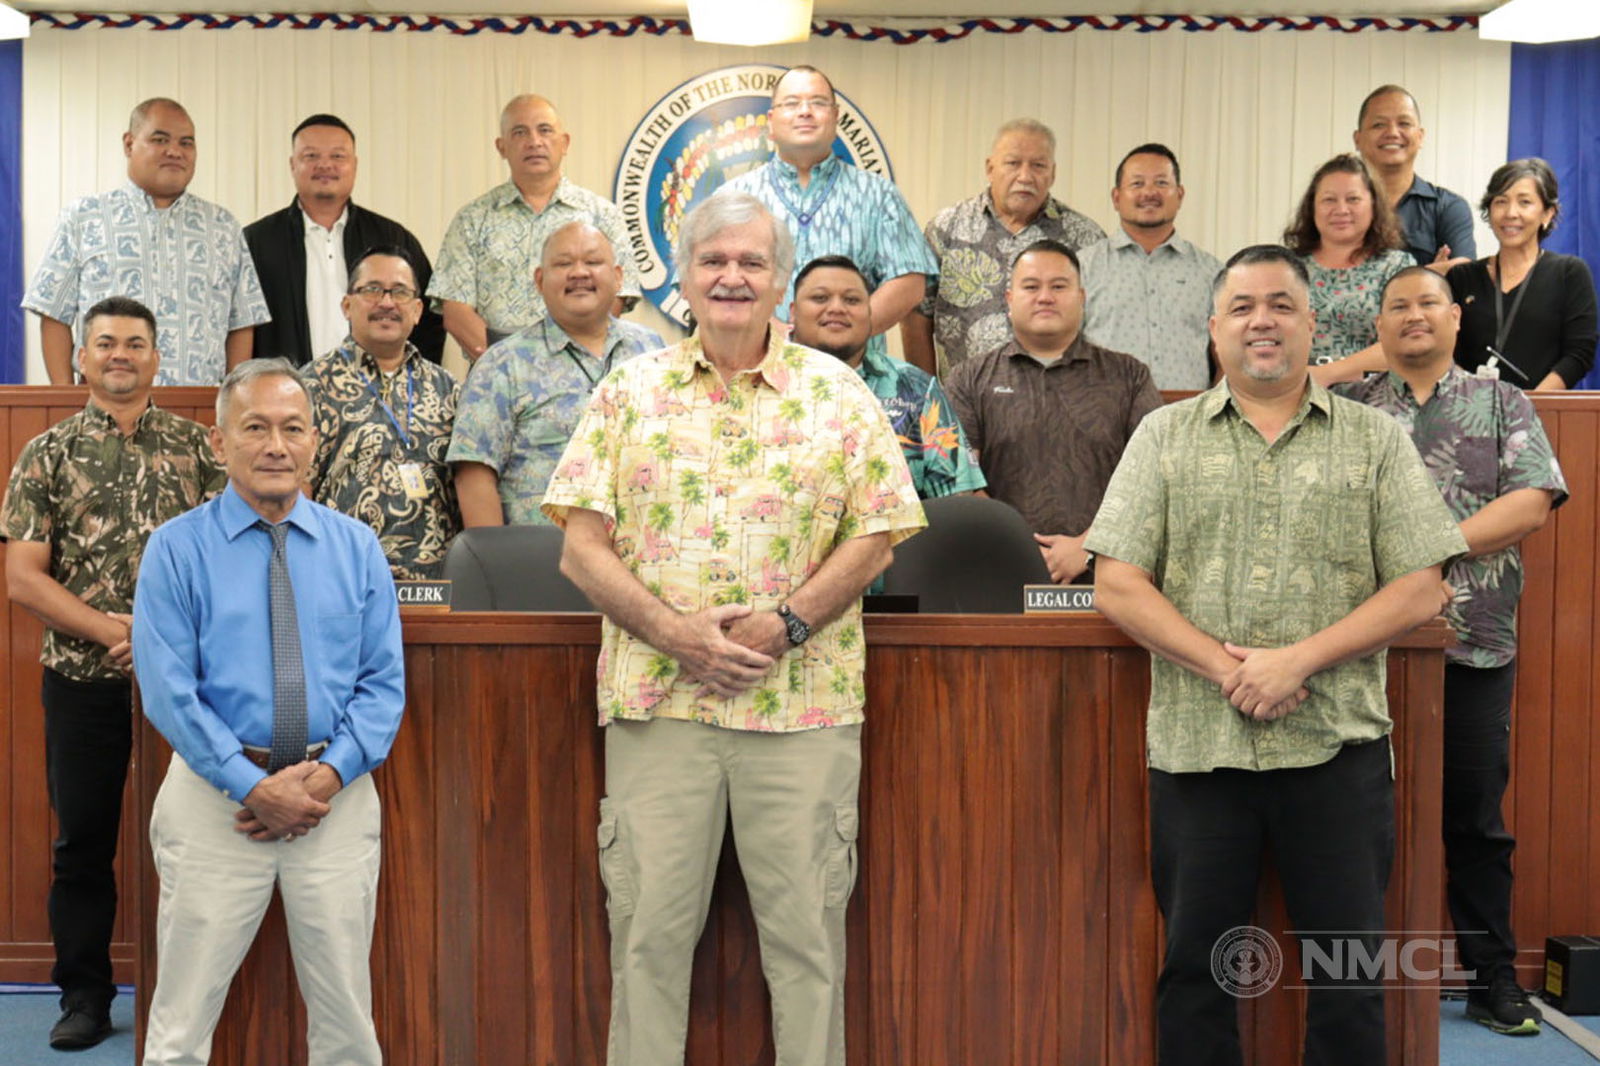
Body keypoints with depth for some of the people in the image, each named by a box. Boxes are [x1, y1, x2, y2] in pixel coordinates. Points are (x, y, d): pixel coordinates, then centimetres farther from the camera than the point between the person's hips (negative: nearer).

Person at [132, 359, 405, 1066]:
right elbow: (167, 690, -8)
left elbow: (384, 682, 3)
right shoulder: (176, 549, -1)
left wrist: (329, 775, -12)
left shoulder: (357, 548, 6)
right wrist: (257, 787, -15)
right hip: (216, 798, -2)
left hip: (339, 796, 2)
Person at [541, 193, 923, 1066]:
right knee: (647, 926, 6)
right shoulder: (628, 393, 8)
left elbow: (873, 537, 2)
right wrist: (672, 633, -11)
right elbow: (581, 545, 2)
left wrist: (787, 624, -12)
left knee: (807, 927, 6)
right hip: (655, 699, 1)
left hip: (804, 702, 0)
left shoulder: (838, 395, 7)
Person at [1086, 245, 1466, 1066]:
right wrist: (1226, 669, -12)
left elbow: (1420, 590, -1)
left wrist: (1299, 660, -12)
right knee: (1195, 966, 10)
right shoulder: (1165, 437, 7)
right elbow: (1117, 586, -1)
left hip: (1337, 748, 0)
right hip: (1196, 747, 1)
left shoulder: (1375, 441, 6)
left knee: (1350, 973, 8)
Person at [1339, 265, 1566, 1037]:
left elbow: (1532, 502, -4)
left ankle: (1492, 978, 19)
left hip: (1474, 647, 0)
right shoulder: (1348, 410, 11)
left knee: (1476, 819, 7)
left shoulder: (1502, 404, 10)